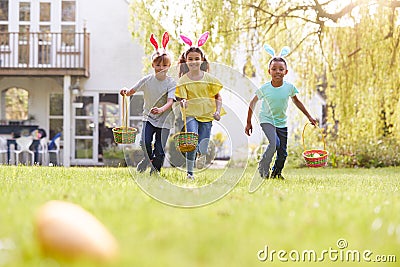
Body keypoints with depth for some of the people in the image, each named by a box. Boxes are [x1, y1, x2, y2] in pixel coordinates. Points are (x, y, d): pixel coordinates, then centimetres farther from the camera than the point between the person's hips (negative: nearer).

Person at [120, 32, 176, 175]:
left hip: (164, 119, -1)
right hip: (149, 117, 1)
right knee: (145, 143, -18)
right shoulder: (147, 80, -3)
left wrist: (161, 110, -41)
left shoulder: (171, 83, -9)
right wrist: (126, 92, -21)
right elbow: (132, 91, 3)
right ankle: (148, 158, 16)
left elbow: (170, 101, -21)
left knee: (160, 150, -5)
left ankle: (155, 171, 20)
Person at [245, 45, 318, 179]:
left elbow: (296, 101, 9)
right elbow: (252, 103, -2)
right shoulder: (264, 89, -16)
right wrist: (249, 123, 2)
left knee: (283, 153, 3)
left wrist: (309, 116, 14)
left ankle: (276, 173, 29)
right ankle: (263, 168, -8)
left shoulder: (289, 87, -10)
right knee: (274, 143, -27)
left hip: (282, 123, 3)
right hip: (267, 120, -3)